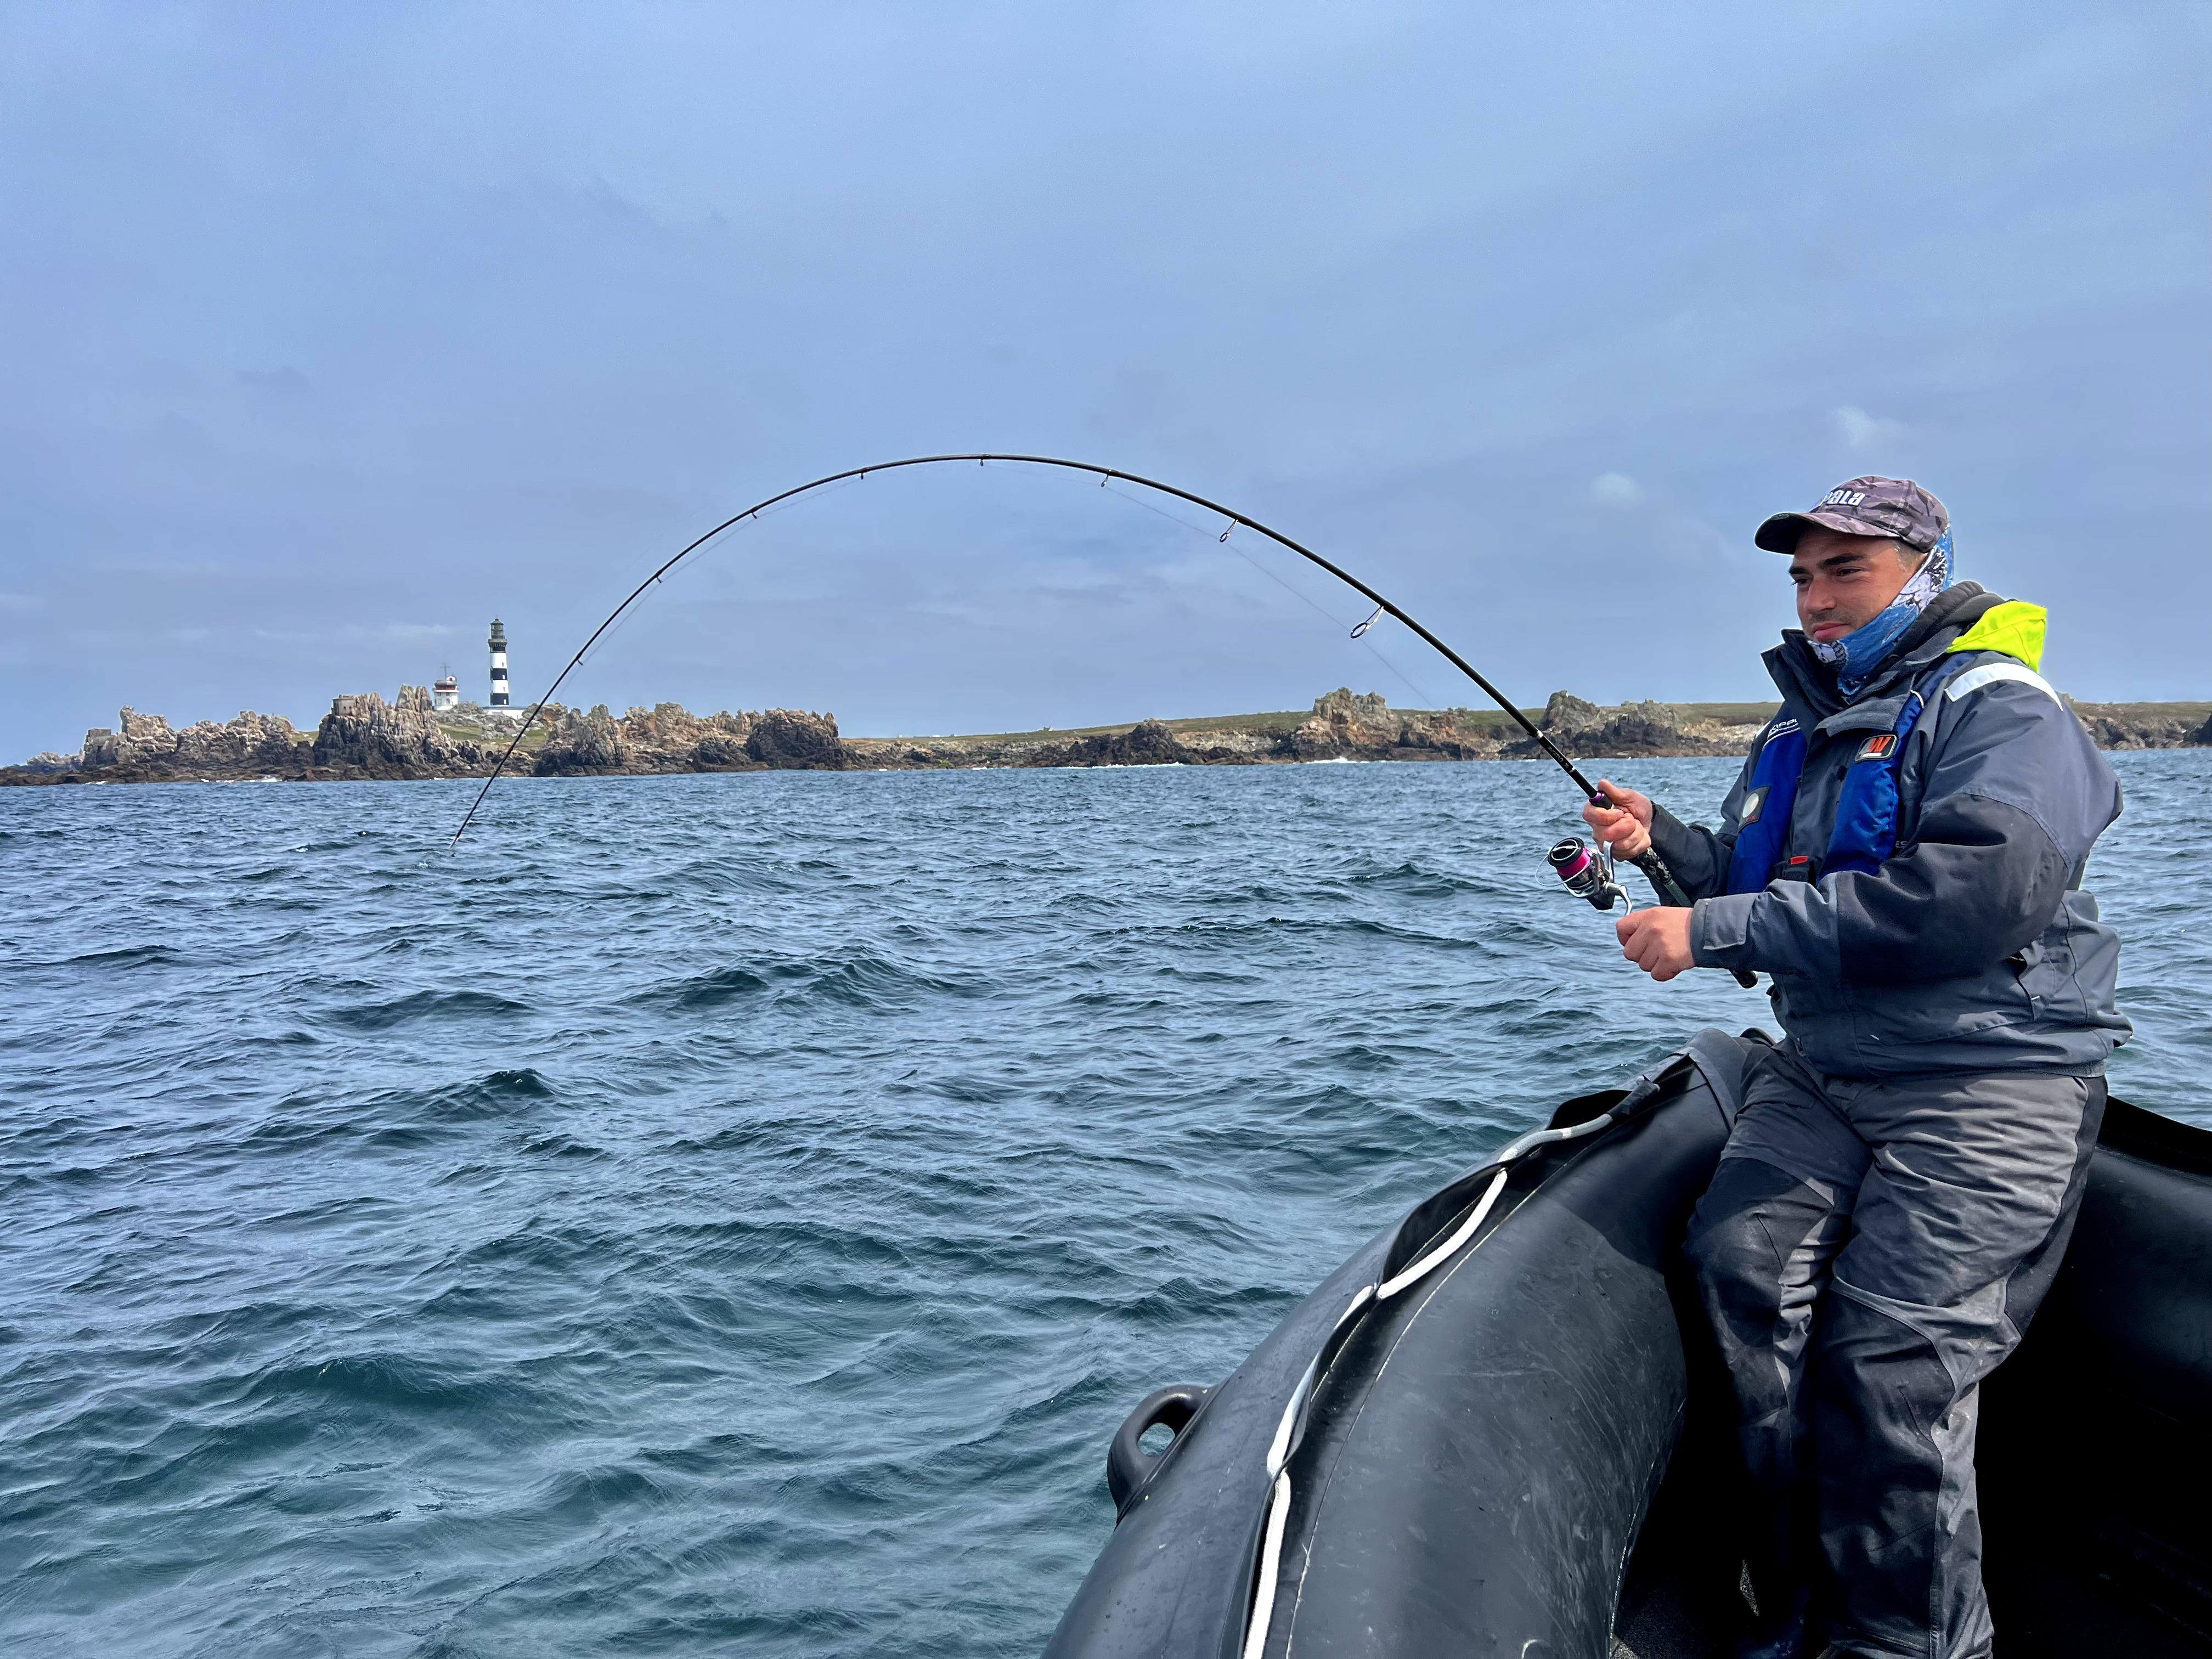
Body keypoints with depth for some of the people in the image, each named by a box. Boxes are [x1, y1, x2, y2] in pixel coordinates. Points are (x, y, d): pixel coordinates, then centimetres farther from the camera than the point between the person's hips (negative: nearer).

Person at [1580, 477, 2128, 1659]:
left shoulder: (1999, 708, -7)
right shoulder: (1801, 727, 18)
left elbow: (1971, 899, -25)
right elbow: (1763, 885, 23)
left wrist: (1719, 931, -23)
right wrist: (1668, 843, 1)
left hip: (1986, 1085, -6)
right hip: (1822, 1068, 6)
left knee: (1892, 1364, -15)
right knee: (1743, 1266, -13)